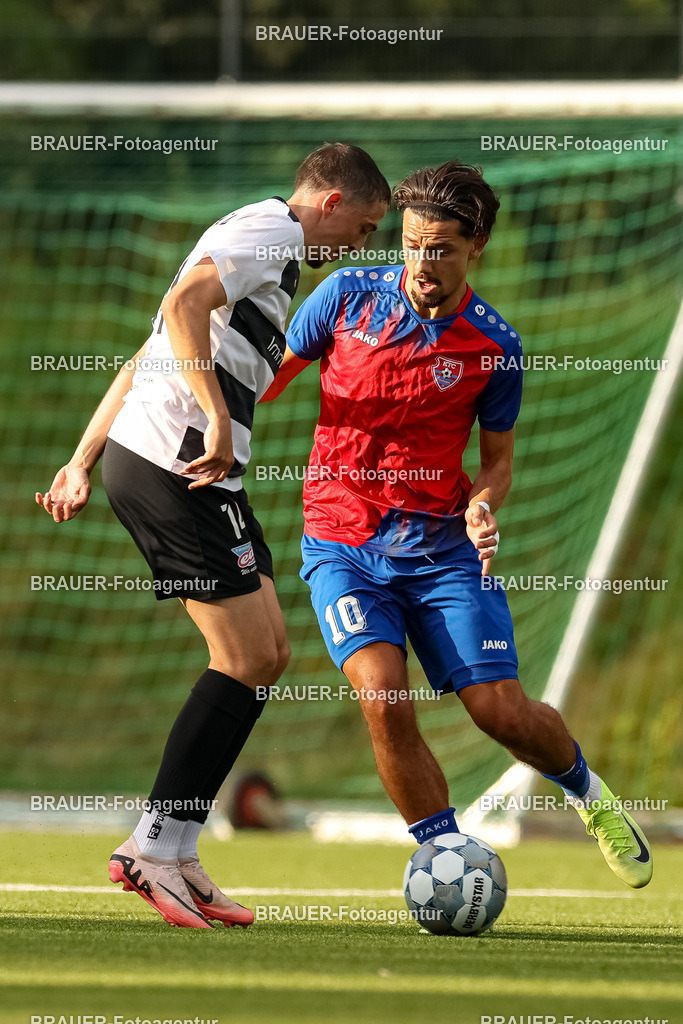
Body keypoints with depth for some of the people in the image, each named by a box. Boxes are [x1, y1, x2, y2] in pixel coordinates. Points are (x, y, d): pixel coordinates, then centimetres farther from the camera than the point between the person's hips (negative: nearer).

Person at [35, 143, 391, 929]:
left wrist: (82, 463, 25)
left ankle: (172, 856, 8)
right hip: (178, 464, -10)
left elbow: (142, 362, 27)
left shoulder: (262, 239, 27)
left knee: (265, 652, 9)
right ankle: (155, 847, -5)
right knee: (249, 659, -8)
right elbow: (185, 304, -23)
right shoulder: (270, 230, -5)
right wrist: (218, 419, -25)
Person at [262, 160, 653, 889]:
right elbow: (270, 375, 8)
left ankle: (589, 795, 28)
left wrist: (482, 507, -13)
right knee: (381, 693, -22)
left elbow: (498, 456, 8)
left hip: (442, 545, 0)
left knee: (501, 710, -6)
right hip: (343, 546, 0)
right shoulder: (350, 296, -4)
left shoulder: (494, 346, -4)